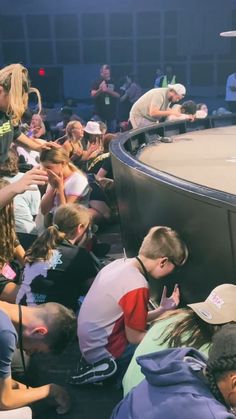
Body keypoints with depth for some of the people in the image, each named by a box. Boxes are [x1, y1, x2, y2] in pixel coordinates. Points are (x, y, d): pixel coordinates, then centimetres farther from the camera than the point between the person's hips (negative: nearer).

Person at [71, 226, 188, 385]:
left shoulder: (120, 263, -2)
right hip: (104, 351, -8)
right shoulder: (137, 287, -26)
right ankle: (106, 369, 1)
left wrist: (161, 310, 3)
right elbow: (134, 337, -15)